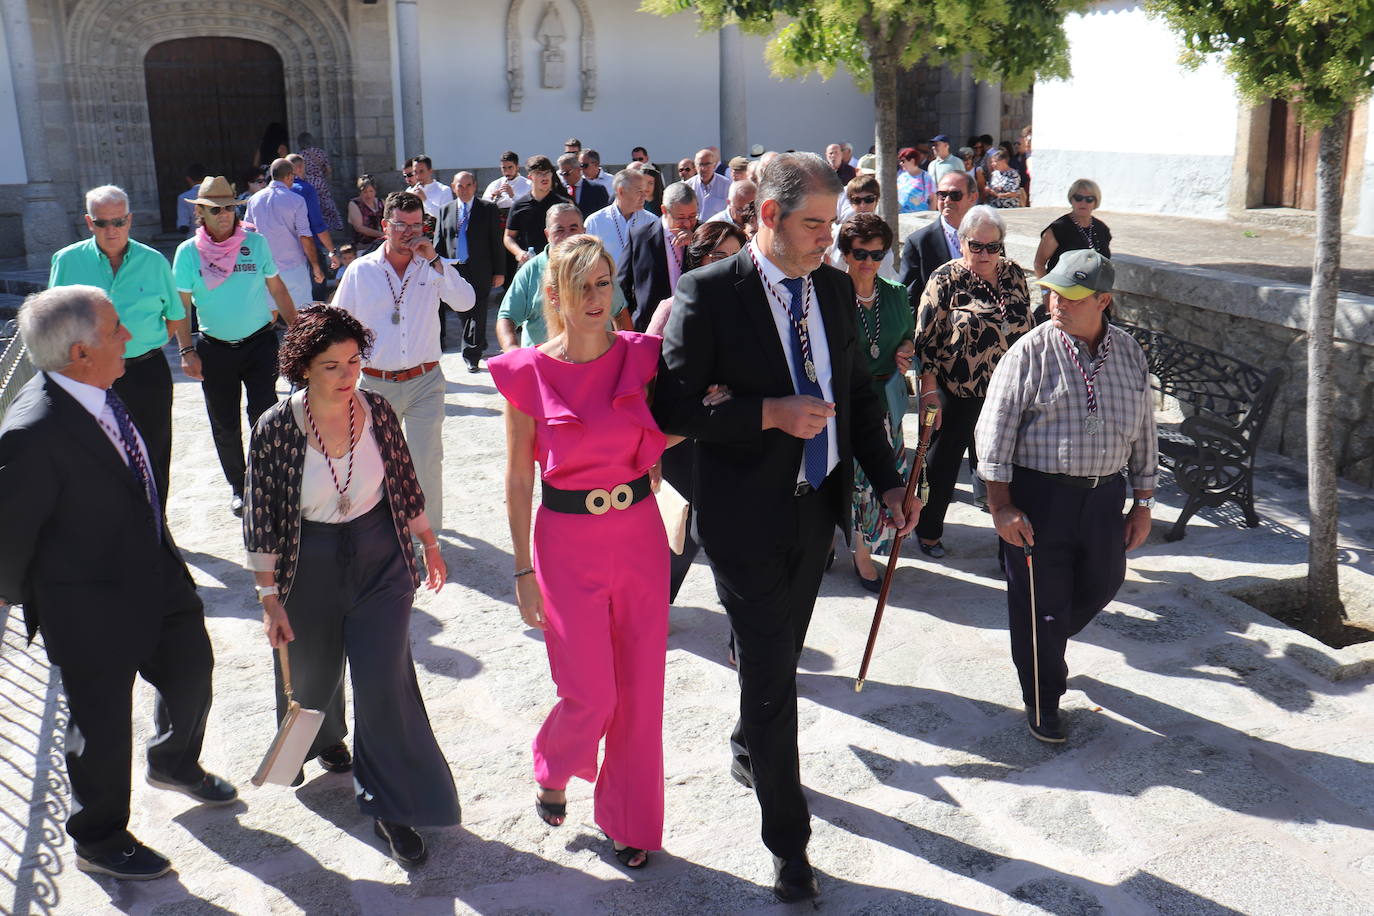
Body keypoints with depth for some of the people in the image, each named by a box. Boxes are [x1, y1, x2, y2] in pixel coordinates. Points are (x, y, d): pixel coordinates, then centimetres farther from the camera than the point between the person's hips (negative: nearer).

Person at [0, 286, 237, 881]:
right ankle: (98, 842, 40)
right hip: (92, 609, -8)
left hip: (155, 576, 8)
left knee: (191, 670, 25)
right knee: (102, 727, 13)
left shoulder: (95, 392, -7)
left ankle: (174, 764, 57)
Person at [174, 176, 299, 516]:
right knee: (225, 425, 9)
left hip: (260, 344, -1)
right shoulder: (188, 252, -2)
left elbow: (277, 288, 7)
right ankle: (238, 486, 27)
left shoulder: (256, 242, -1)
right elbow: (182, 306, 2)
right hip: (215, 349, 1)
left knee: (264, 417, -9)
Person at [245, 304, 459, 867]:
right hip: (309, 569, -1)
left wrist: (430, 545, 13)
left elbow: (404, 484, 5)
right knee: (312, 672, 20)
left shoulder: (377, 411, -9)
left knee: (383, 680, -4)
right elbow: (261, 521, -10)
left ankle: (389, 803, 13)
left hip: (381, 561, 1)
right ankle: (321, 739, 57)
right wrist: (270, 599, -10)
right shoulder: (275, 430, -17)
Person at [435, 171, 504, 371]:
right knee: (463, 313, 9)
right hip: (454, 270, 3)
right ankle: (478, 345, 29)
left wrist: (499, 272, -3)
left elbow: (496, 241, 1)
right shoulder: (445, 210, 10)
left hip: (479, 272, -3)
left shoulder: (489, 209, 2)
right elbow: (439, 242, 11)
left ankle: (472, 357, 10)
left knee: (476, 315, -1)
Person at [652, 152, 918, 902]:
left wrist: (887, 481, 3)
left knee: (780, 656, 23)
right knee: (770, 674, 1)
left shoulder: (835, 287, 3)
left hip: (816, 506, 6)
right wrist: (770, 414, -27)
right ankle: (787, 840, 17)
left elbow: (858, 391, 11)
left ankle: (749, 751, 52)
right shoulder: (709, 294, -16)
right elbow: (673, 409, -17)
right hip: (747, 516, -6)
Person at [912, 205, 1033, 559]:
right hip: (957, 394, -4)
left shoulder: (1014, 274, 5)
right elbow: (926, 338, -11)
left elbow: (1027, 328, 15)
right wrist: (929, 391, -15)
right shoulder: (946, 279, -10)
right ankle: (928, 531, 27)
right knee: (944, 462, 9)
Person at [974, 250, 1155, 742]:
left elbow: (1143, 430, 13)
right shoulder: (1030, 352, -8)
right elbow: (995, 430, -9)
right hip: (1038, 495, -4)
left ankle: (1049, 642, 47)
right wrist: (1001, 506, -14)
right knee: (1040, 601, 5)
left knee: (1100, 584, 16)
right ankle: (1042, 699, 25)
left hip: (1104, 496, 5)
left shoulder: (1129, 352, 6)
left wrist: (1143, 503, 12)